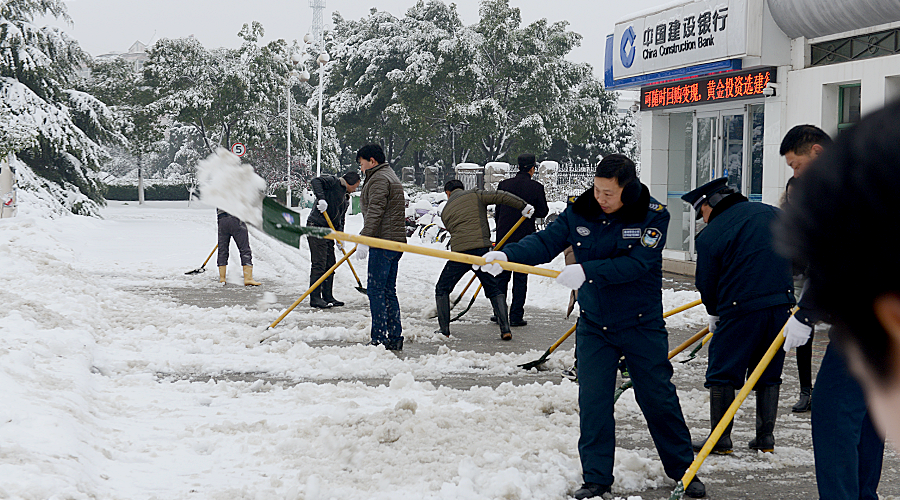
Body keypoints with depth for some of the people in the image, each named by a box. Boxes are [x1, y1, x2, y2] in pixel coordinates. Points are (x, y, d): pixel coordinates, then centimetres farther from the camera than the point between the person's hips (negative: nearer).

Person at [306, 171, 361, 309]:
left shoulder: (346, 199, 22)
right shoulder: (334, 182, -3)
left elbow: (341, 219, 19)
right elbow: (316, 181, -18)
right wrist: (321, 198, -31)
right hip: (316, 226, -10)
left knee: (330, 265, 11)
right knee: (319, 264, -10)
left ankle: (328, 297, 18)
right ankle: (315, 298, -8)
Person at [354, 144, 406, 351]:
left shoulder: (379, 179, -9)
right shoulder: (390, 177, 24)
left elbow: (375, 213, -20)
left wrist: (363, 240, -22)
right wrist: (364, 239, 28)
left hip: (383, 242, -10)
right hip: (396, 241, 10)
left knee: (376, 290, -9)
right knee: (388, 291, 11)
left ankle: (379, 339, -11)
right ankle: (395, 338, 10)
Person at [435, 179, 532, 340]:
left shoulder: (446, 211, 19)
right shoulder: (475, 195, 12)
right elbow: (501, 197, 0)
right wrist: (524, 206, 4)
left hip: (459, 251, 0)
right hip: (482, 249, 0)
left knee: (442, 289, 17)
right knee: (494, 289, 12)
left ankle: (444, 329, 13)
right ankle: (505, 329, 2)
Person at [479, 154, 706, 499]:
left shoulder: (653, 217, -14)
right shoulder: (579, 212, -3)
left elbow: (635, 265, -25)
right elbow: (545, 242, -7)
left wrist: (587, 271, -35)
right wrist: (506, 255, -25)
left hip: (642, 326, -3)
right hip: (593, 325, 3)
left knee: (658, 399, 5)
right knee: (593, 402, 0)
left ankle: (683, 470, 22)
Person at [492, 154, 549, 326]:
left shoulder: (503, 184, 1)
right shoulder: (536, 187, -8)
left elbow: (497, 211, 8)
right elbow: (543, 212, -4)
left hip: (503, 236, 3)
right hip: (524, 238, -2)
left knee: (502, 275, 13)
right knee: (520, 277, 4)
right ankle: (516, 316, 3)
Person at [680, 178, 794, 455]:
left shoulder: (709, 236, -3)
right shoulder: (774, 214, 12)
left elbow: (707, 286, 4)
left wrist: (715, 315, 22)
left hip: (741, 308, -5)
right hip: (782, 305, 5)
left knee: (721, 374, 7)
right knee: (769, 373, 16)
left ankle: (721, 438, 7)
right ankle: (766, 437, 18)